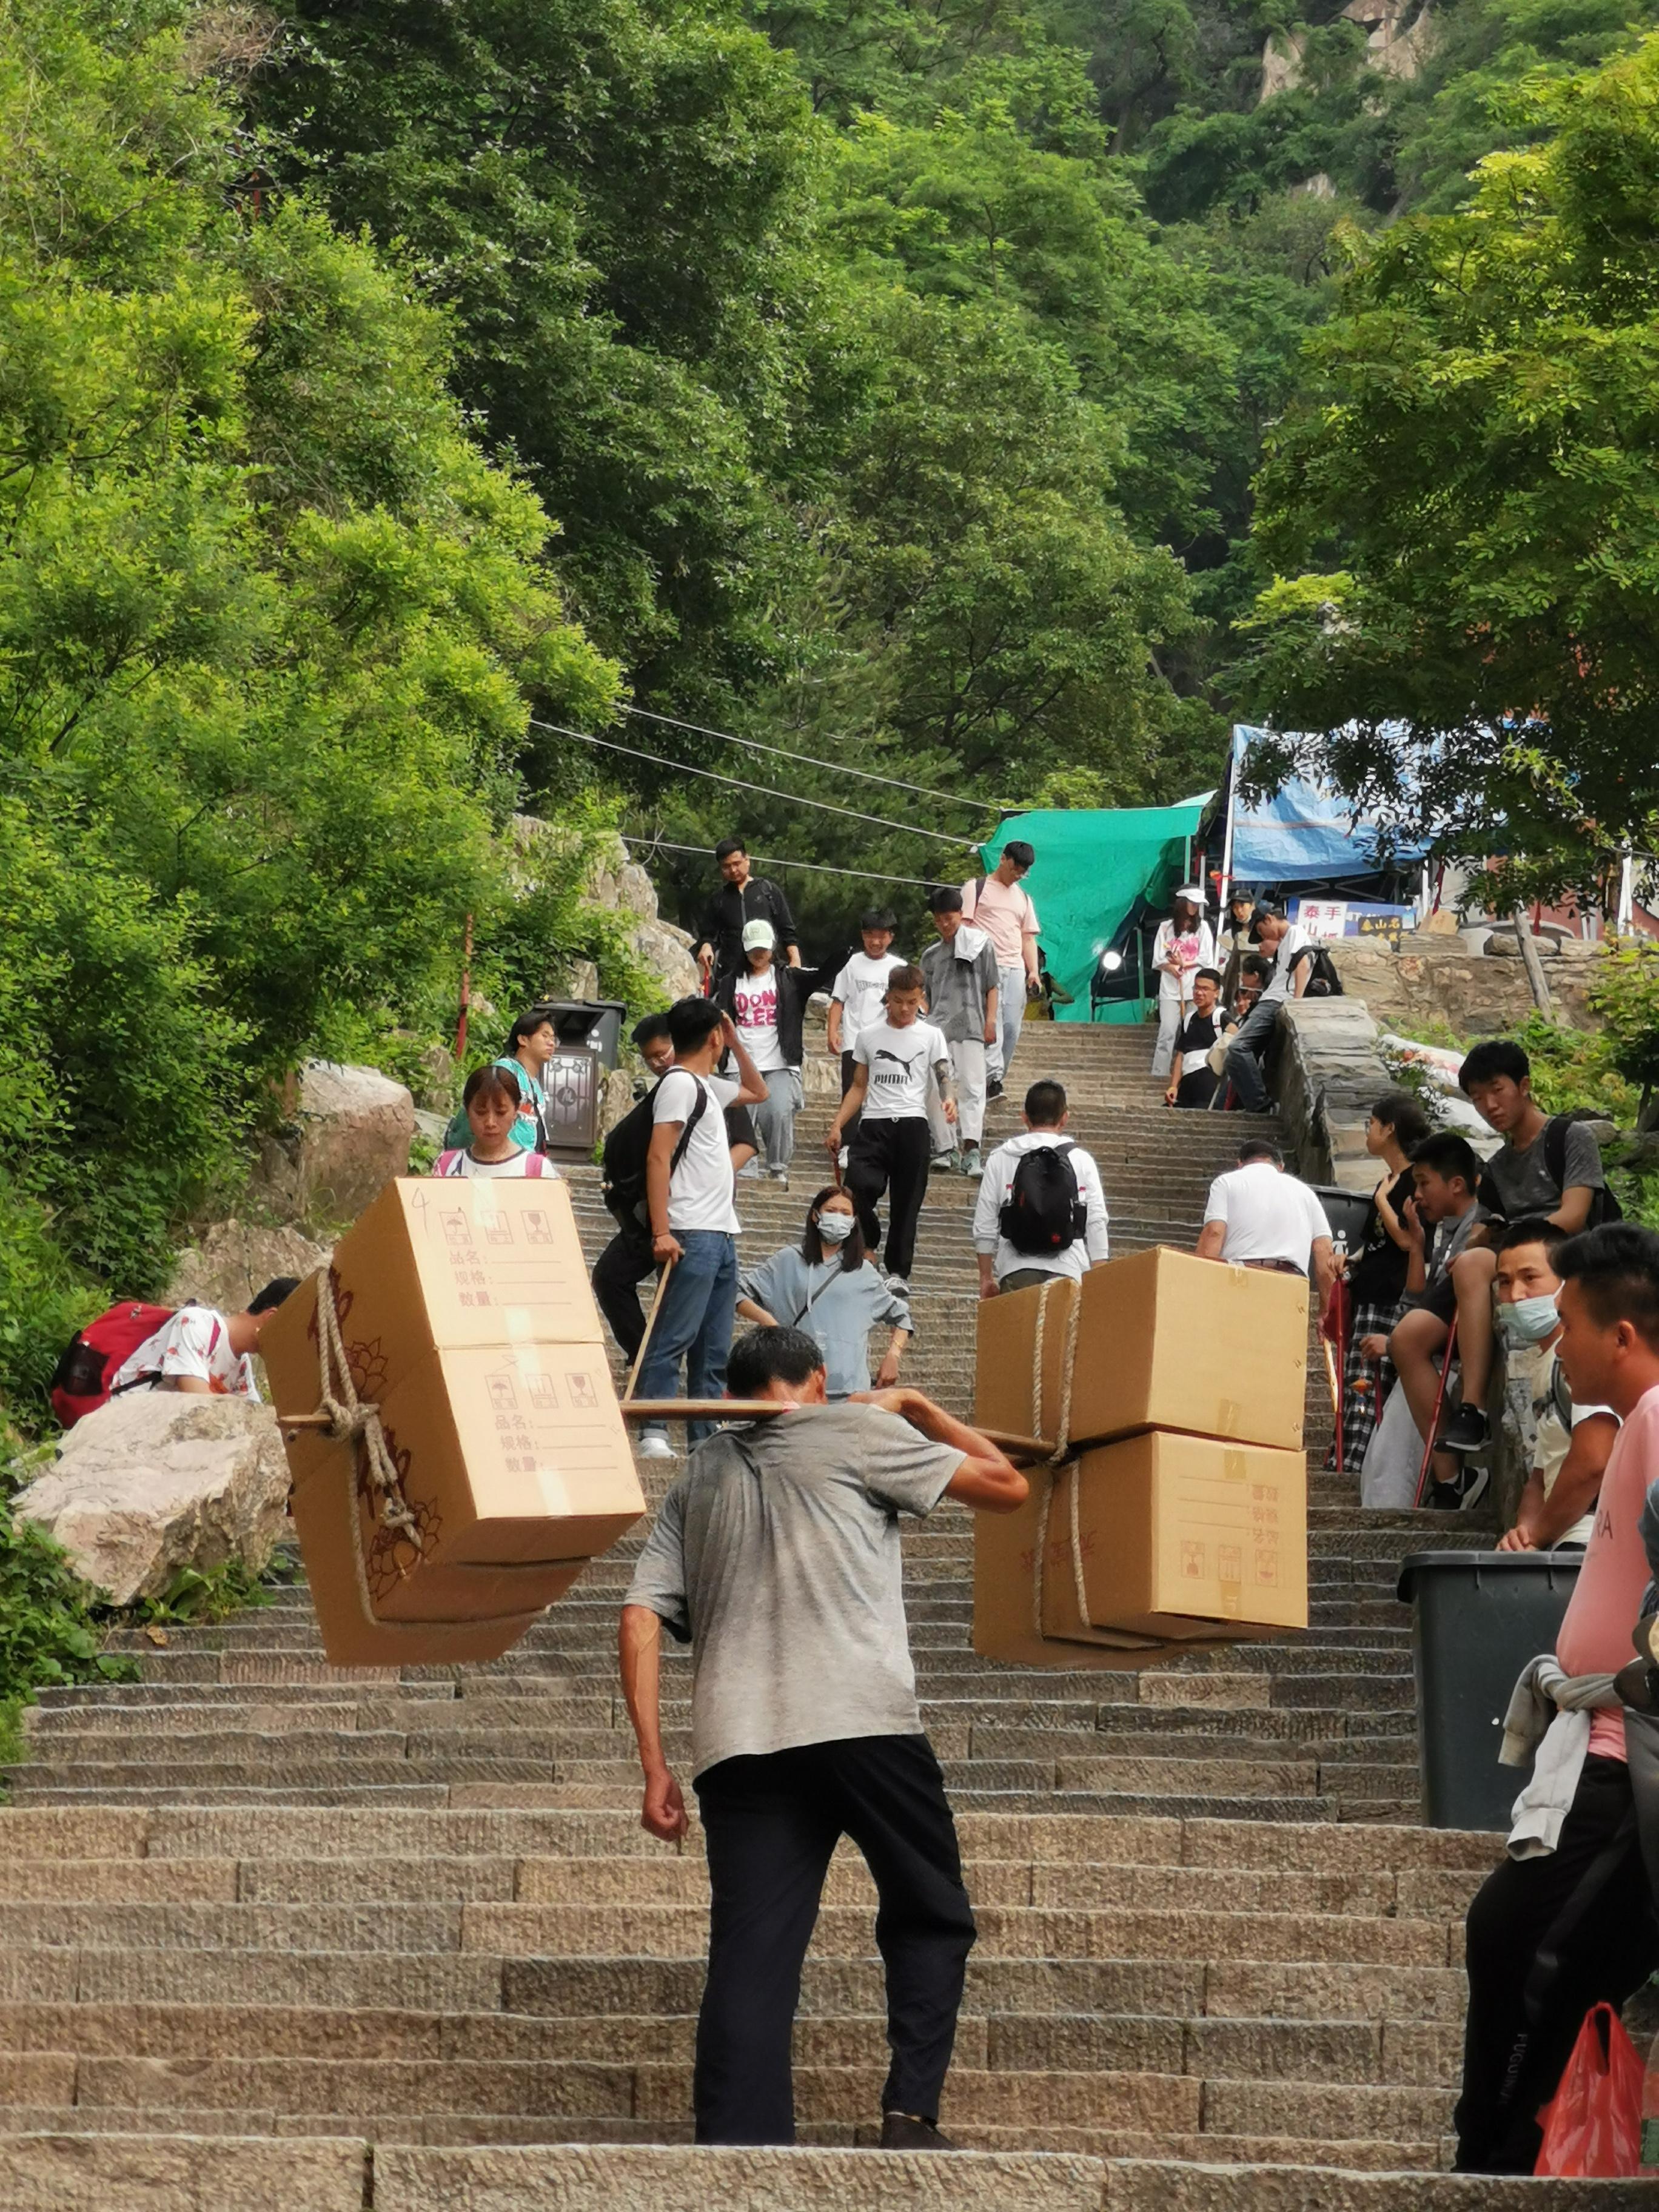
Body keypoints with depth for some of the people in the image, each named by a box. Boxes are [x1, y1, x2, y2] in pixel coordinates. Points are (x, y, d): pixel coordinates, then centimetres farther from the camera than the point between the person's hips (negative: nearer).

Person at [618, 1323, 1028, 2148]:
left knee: (750, 1960, 0)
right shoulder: (856, 1433, 10)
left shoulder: (697, 1478, 23)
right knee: (929, 1918, 15)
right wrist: (918, 1409, 27)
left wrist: (655, 1767, 12)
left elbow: (640, 1618, 13)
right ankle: (911, 2112, 3)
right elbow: (1006, 1485, 12)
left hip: (738, 1745, 3)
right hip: (865, 1727, -3)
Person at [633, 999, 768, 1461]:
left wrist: (737, 1042, 26)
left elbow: (757, 1092, 40)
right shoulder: (680, 1083, -7)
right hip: (692, 1234, -10)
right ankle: (654, 1433, -17)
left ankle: (708, 1437, 10)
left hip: (721, 1234, 10)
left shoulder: (706, 1086, 20)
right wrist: (662, 1232, -22)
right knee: (675, 1337, -14)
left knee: (715, 1348, 8)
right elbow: (658, 1157, -15)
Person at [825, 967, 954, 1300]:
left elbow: (945, 1078, 1)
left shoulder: (931, 1036, 9)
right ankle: (864, 1251, 6)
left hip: (912, 1125, -1)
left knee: (907, 1201, 0)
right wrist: (837, 1126, 8)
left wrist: (950, 1099, -23)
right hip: (874, 1124, 1)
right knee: (858, 1189, -17)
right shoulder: (869, 1036, 14)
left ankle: (898, 1272, 8)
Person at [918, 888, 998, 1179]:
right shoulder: (931, 955, 20)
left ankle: (971, 1149, -23)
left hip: (970, 1025, -4)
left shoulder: (979, 943, 9)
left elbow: (991, 987, 7)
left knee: (971, 1086, -13)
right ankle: (946, 1148, 4)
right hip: (937, 1027, 4)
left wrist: (991, 1020, -3)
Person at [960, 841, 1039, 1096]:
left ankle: (995, 1082, 3)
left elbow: (1028, 938, 23)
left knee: (1011, 1029, -3)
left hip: (1015, 970, 6)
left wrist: (1034, 972, 10)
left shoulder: (1023, 898, 25)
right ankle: (993, 1078, -31)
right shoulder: (976, 889, 8)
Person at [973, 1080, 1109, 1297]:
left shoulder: (1000, 1159, 7)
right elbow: (1097, 1223, 4)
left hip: (1016, 1272, 0)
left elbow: (984, 1224, 9)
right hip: (1068, 1271, 0)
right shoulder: (1081, 1160, 6)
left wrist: (986, 1278, 16)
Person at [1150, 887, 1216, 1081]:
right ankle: (1159, 1074, -10)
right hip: (1171, 989, -1)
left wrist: (1184, 964, -7)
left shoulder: (1202, 927, 10)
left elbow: (1206, 959, 2)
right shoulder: (1166, 928, 9)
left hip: (1196, 989, 1)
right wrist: (1171, 968, -16)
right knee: (1167, 1032, -8)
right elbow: (1159, 960, 3)